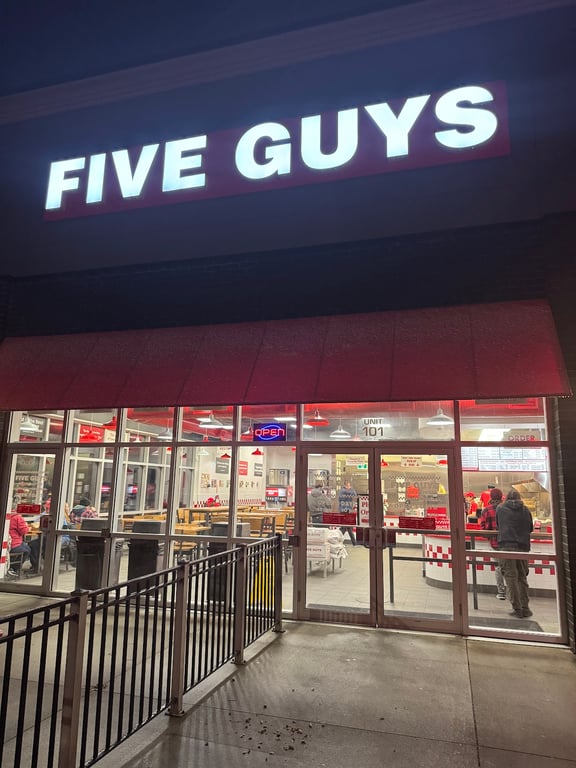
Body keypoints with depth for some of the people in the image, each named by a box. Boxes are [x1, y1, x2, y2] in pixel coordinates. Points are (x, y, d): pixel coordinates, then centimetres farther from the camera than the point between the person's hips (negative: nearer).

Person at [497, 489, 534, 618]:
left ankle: (517, 609, 0)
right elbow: (531, 528, 15)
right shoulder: (525, 509, 6)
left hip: (506, 545, -2)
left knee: (511, 577, 2)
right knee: (522, 577, 13)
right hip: (523, 546, 2)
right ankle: (525, 608, 15)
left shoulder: (500, 508, 3)